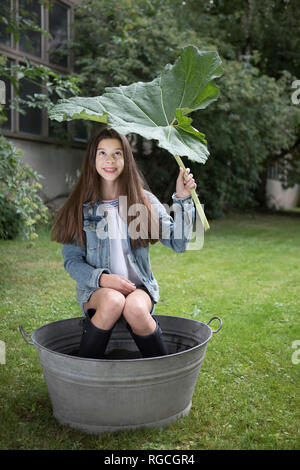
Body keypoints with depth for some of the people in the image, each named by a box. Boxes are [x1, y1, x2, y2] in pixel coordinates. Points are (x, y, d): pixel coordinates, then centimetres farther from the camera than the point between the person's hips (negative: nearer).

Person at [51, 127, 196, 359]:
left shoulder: (144, 200, 4)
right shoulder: (80, 206, 3)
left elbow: (178, 243, -3)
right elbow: (71, 260, 1)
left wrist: (182, 199, -13)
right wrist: (101, 278, -16)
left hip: (139, 288, 0)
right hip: (95, 290, 0)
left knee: (134, 308, -33)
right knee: (112, 301, -34)